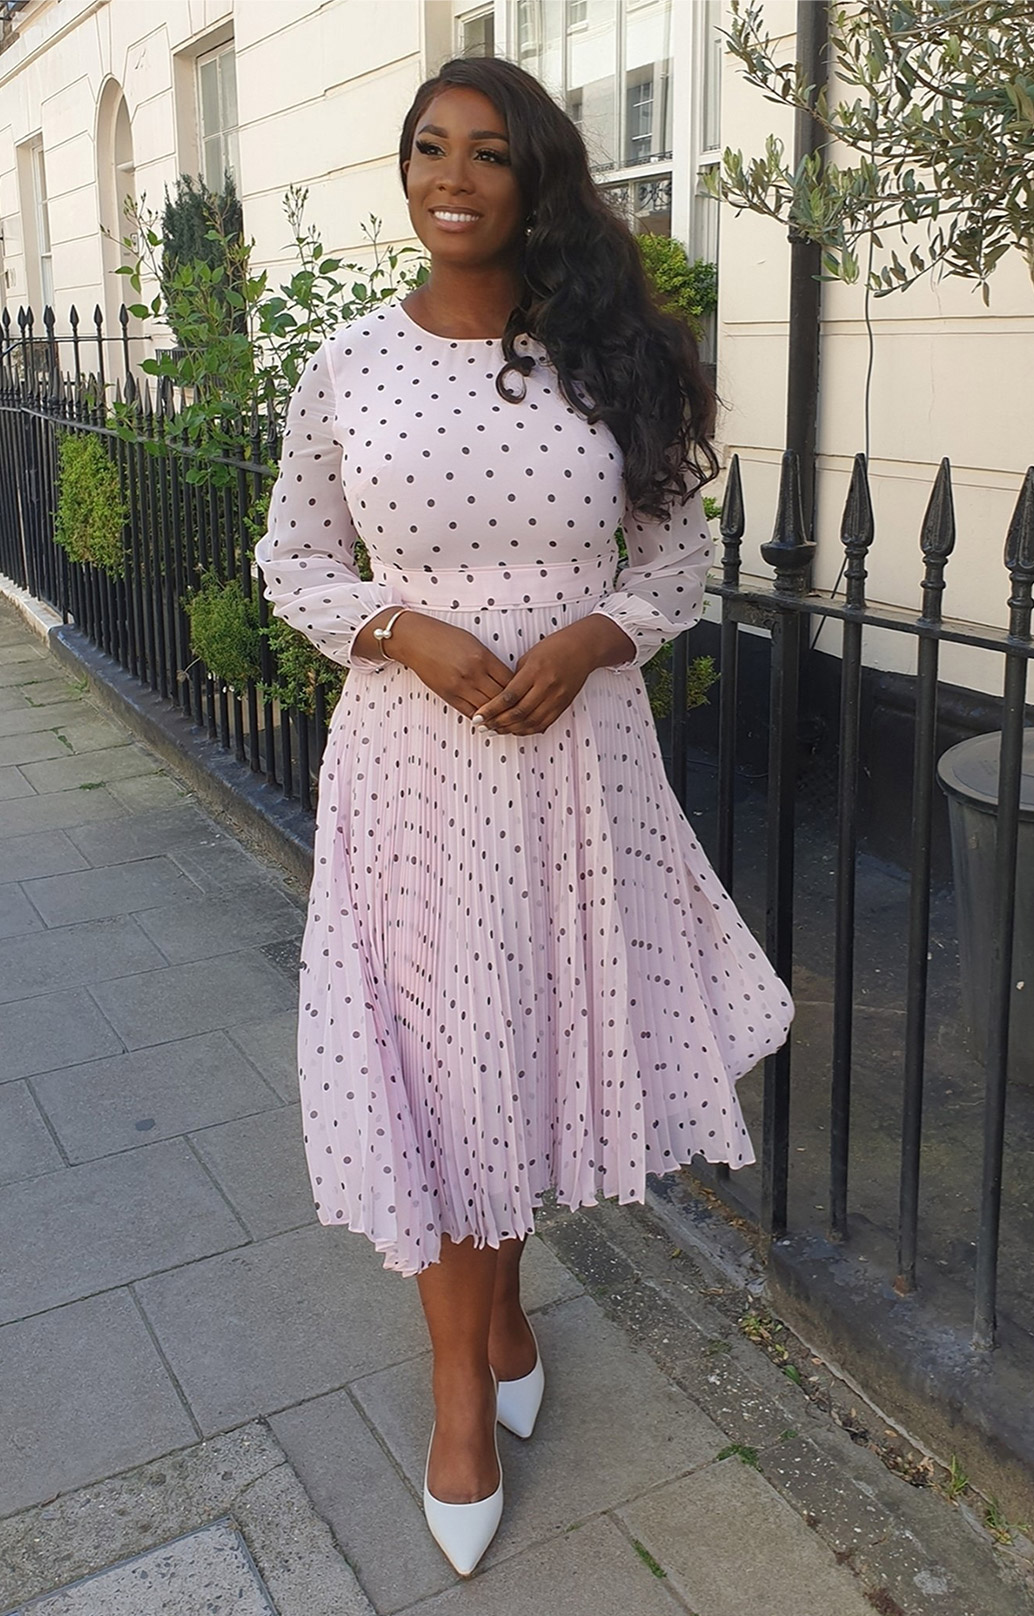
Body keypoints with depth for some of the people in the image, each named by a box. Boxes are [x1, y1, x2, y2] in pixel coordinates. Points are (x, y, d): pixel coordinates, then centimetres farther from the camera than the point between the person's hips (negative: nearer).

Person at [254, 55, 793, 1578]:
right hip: (407, 753, 0)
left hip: (578, 749, 1)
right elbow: (293, 561, 6)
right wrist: (408, 632, -12)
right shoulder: (347, 365, 0)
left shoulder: (612, 359, 1)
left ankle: (500, 1293, 42)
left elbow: (679, 556, 5)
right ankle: (465, 1375, 26)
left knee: (535, 1030, 13)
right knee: (426, 1053, 5)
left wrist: (589, 637, -14)